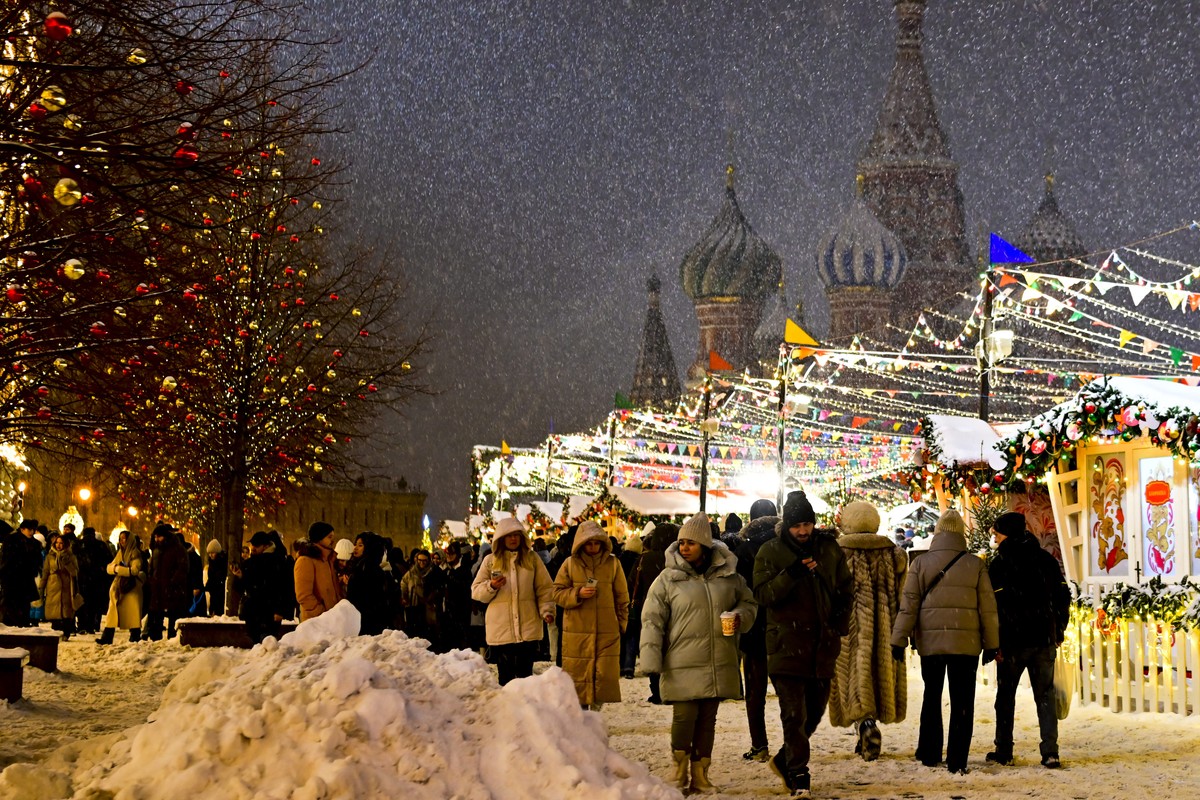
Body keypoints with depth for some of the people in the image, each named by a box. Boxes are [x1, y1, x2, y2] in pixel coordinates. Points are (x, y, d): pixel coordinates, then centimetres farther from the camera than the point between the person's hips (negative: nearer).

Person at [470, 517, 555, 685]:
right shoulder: (490, 561, 7)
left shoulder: (532, 558, 9)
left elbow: (544, 588, 7)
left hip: (528, 628, 0)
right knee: (505, 676, 3)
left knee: (525, 674, 1)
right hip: (500, 630, 0)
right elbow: (476, 591, 8)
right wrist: (491, 586, -12)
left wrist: (546, 610, -8)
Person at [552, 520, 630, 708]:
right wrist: (577, 593, -13)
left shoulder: (613, 563, 4)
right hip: (576, 631, 0)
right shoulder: (570, 564, 2)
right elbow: (557, 593, 3)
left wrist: (621, 622, 7)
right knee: (577, 673, 1)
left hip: (607, 631, 0)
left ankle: (596, 711, 8)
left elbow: (622, 597, 11)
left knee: (605, 675, -4)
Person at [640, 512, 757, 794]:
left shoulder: (728, 575, 6)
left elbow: (748, 602, 19)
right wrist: (652, 660, -7)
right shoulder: (668, 579, -1)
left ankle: (700, 774, 20)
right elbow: (652, 620, -1)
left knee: (708, 718, 9)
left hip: (719, 663, 3)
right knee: (684, 716, -8)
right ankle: (680, 770, 14)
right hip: (682, 663, -3)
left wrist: (741, 616, -5)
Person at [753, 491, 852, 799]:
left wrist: (841, 623, 4)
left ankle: (785, 760, 33)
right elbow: (763, 594, -11)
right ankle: (798, 775, 1)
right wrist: (791, 574, -25)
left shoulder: (829, 549, 8)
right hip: (787, 643, -4)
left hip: (822, 645, 4)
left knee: (814, 712, 14)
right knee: (794, 714, -8)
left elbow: (845, 588, 18)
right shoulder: (770, 552, -3)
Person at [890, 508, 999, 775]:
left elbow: (909, 604, -2)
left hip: (930, 642, 1)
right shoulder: (975, 564, 1)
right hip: (966, 643, -1)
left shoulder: (921, 563, 0)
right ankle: (957, 761, -1)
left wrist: (898, 640, 2)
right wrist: (991, 643, 9)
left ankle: (929, 753, 20)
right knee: (962, 701, 3)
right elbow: (988, 607, 3)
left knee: (932, 697, 17)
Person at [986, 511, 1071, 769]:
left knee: (1006, 696, 9)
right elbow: (1063, 597, 10)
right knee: (1045, 695, 6)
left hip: (1013, 641, -4)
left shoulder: (1000, 563, -9)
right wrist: (1059, 631, 16)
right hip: (1045, 640, 4)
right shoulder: (1046, 559, 7)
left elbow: (997, 605, -13)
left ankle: (1004, 751, 12)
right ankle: (1050, 752, -2)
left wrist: (995, 644, -10)